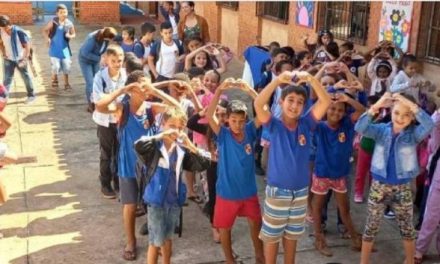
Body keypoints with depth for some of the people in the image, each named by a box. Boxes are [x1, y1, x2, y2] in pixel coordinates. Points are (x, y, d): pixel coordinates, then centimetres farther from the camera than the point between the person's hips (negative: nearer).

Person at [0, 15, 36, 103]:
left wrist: (25, 59, -17)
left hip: (20, 59, -3)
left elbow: (27, 45, -15)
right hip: (8, 59, 3)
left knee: (26, 77, 9)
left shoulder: (19, 31, -21)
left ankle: (31, 95, 23)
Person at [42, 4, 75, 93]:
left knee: (67, 66, 4)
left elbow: (74, 34, 7)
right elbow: (45, 30, -1)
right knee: (56, 66, -6)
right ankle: (54, 82, 20)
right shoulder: (53, 22, -11)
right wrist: (47, 38, -18)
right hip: (55, 48, -2)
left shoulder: (69, 24, -6)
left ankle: (66, 84, 21)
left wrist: (70, 36, -16)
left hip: (65, 48, 2)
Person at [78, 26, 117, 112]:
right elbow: (85, 53, -30)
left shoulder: (106, 38, -18)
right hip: (85, 60, -6)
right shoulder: (92, 38, -35)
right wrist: (98, 58, -29)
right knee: (90, 83, -9)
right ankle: (91, 106, 2)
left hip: (96, 60, 6)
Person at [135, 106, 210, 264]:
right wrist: (162, 135, -32)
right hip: (156, 201, -4)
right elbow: (139, 145, -34)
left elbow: (204, 164, -8)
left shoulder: (182, 149, -3)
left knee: (167, 238, 21)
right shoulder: (155, 146, -13)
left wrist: (189, 145, -20)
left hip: (174, 201, 4)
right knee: (156, 241, 4)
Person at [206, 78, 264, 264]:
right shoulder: (223, 134, -13)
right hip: (227, 192, -2)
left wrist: (249, 90, -30)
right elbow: (209, 116, -29)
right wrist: (219, 90, -38)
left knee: (256, 223, 18)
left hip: (249, 190, 2)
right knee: (224, 228, 11)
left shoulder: (250, 131, -7)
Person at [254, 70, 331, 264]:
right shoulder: (274, 125, -11)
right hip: (277, 190, -3)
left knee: (292, 234, 20)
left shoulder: (306, 124, -4)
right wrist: (279, 79, -36)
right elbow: (258, 104, -29)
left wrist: (310, 79, -27)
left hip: (300, 190, 3)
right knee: (271, 235, 11)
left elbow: (326, 102, -14)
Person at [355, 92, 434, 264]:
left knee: (407, 228, 15)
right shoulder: (381, 130, -5)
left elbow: (429, 126, -28)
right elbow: (360, 128, -22)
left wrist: (411, 104, -33)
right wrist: (376, 106, -32)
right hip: (379, 185, 0)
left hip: (402, 187, 0)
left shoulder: (414, 133, -7)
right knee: (371, 227, 9)